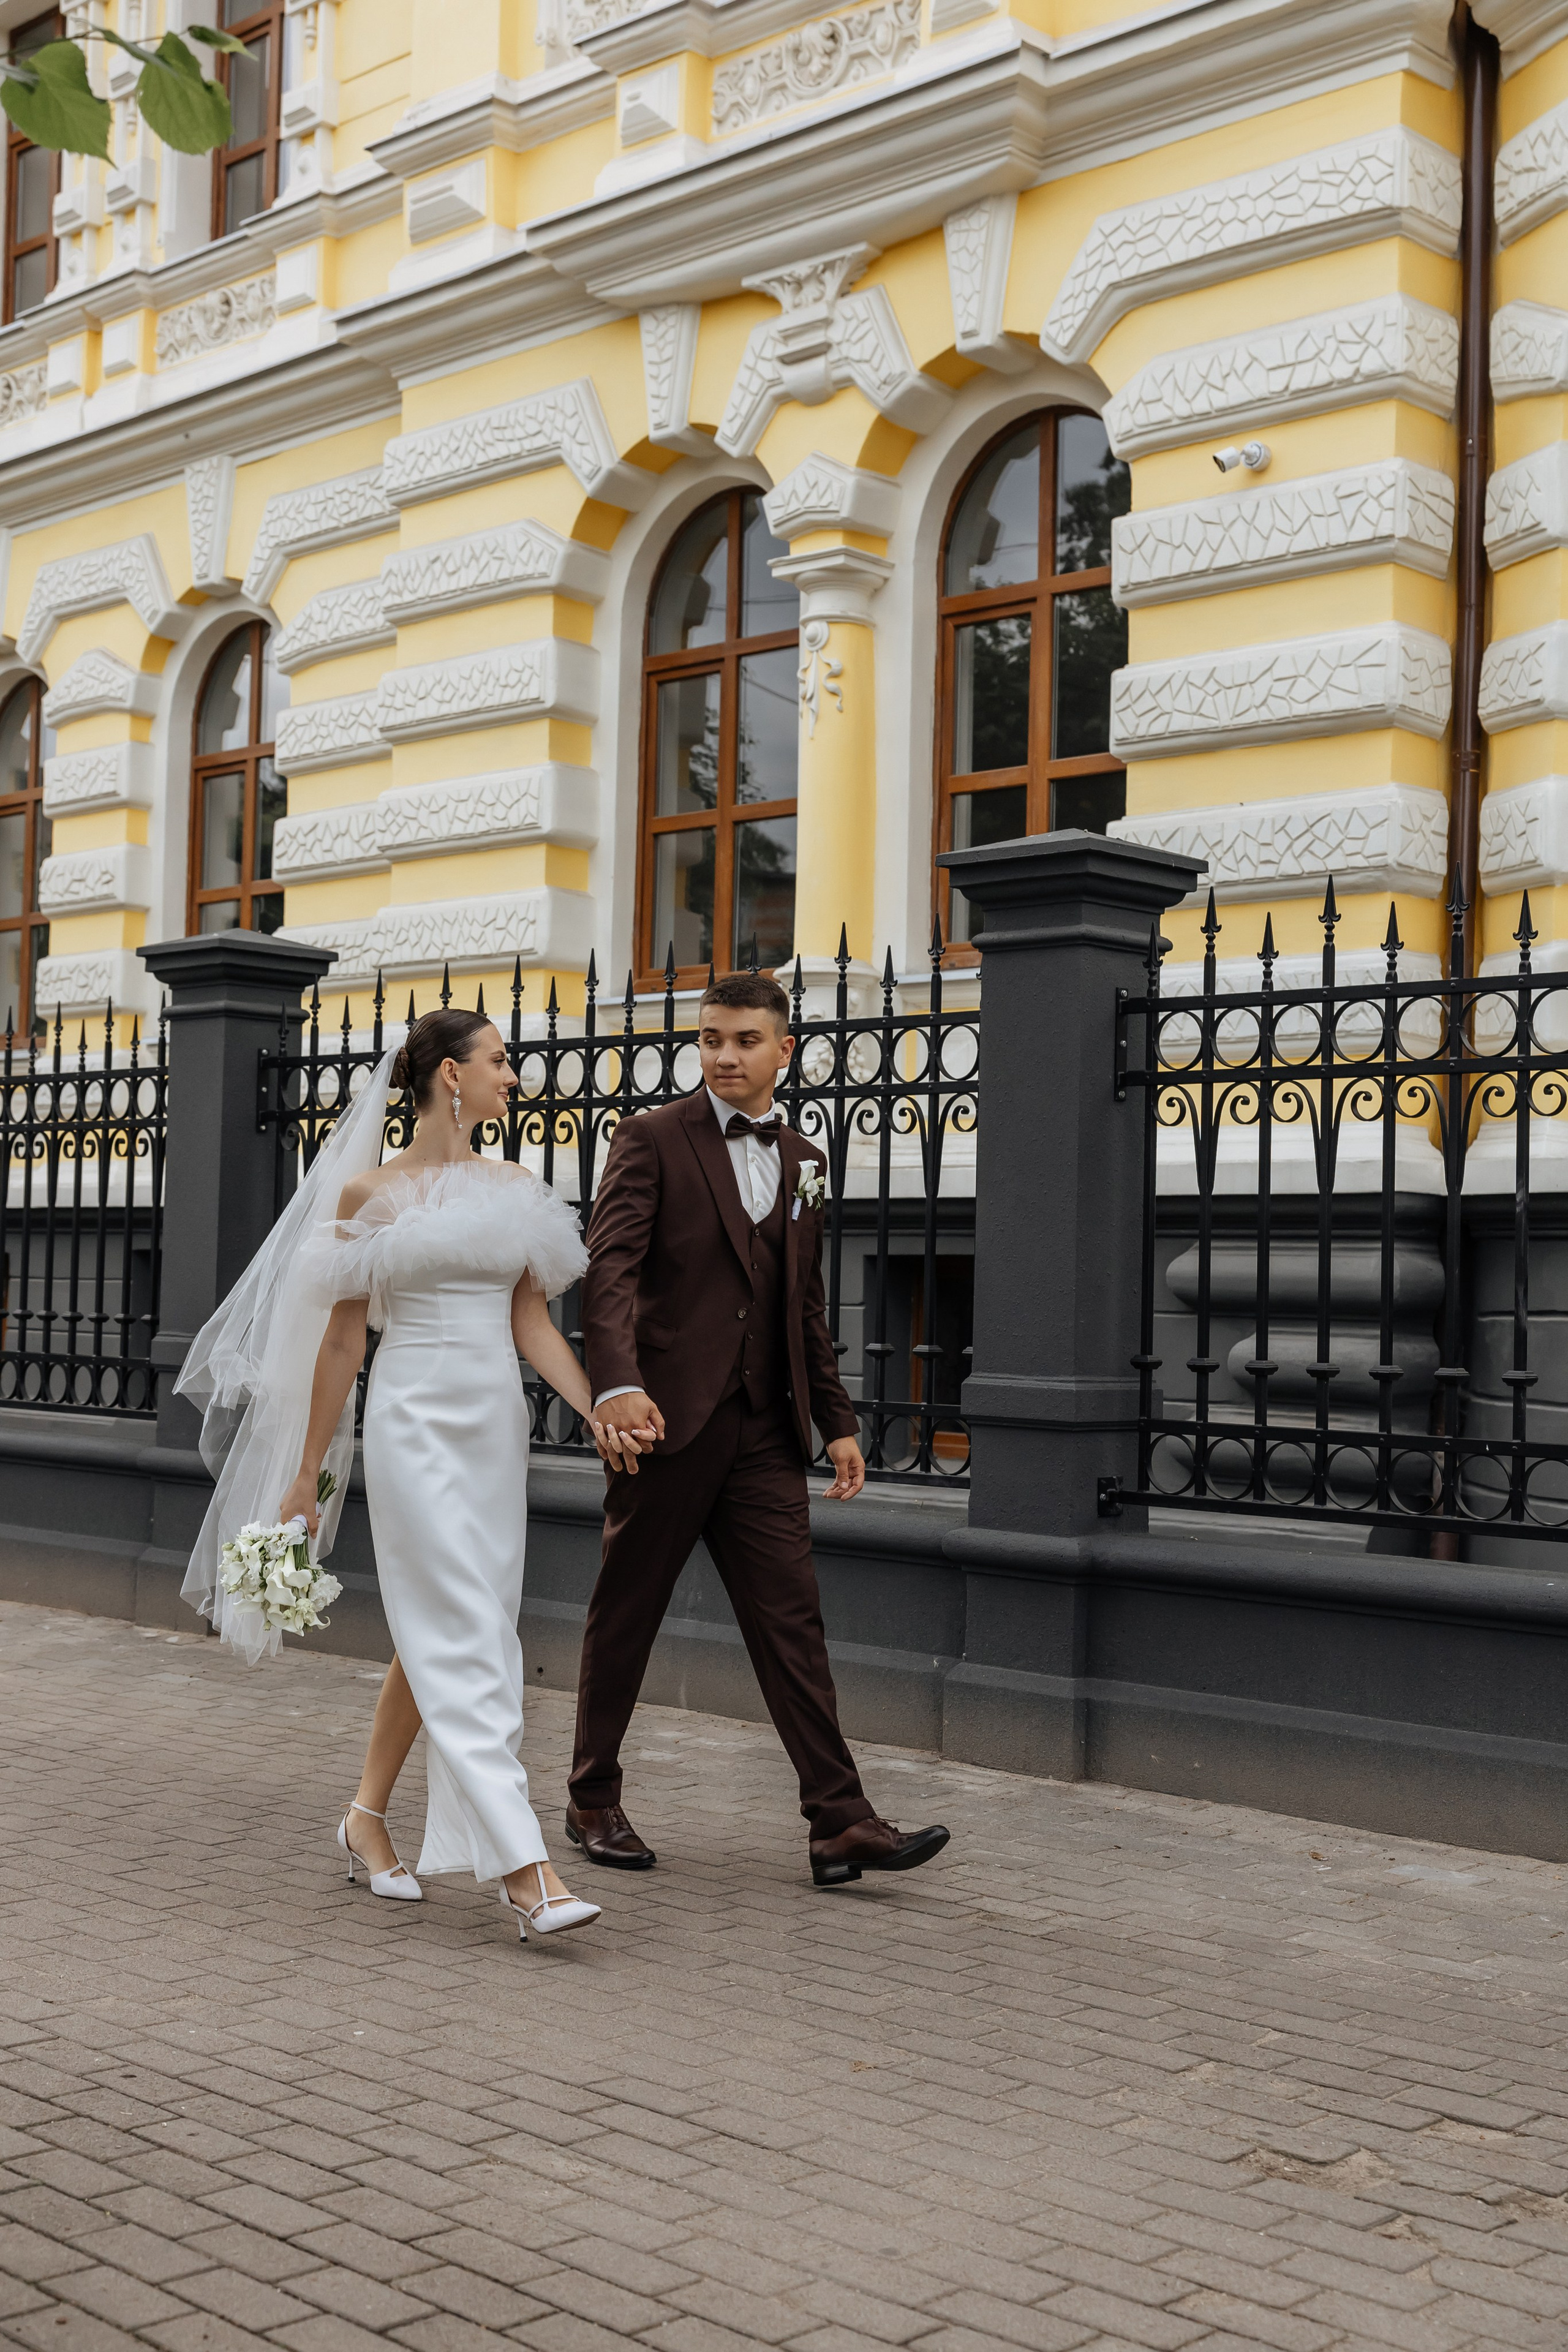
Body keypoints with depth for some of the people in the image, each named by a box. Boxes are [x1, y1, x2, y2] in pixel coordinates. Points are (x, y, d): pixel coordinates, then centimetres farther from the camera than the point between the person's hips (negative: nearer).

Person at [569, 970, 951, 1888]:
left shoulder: (803, 1163, 15)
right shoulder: (653, 1140, -3)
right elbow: (610, 1268, -14)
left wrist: (838, 1421, 15)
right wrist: (618, 1384, -30)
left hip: (764, 1432, 4)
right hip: (666, 1421, -4)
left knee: (793, 1621, 0)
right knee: (626, 1616, 7)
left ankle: (841, 1821, -2)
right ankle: (595, 1802, 22)